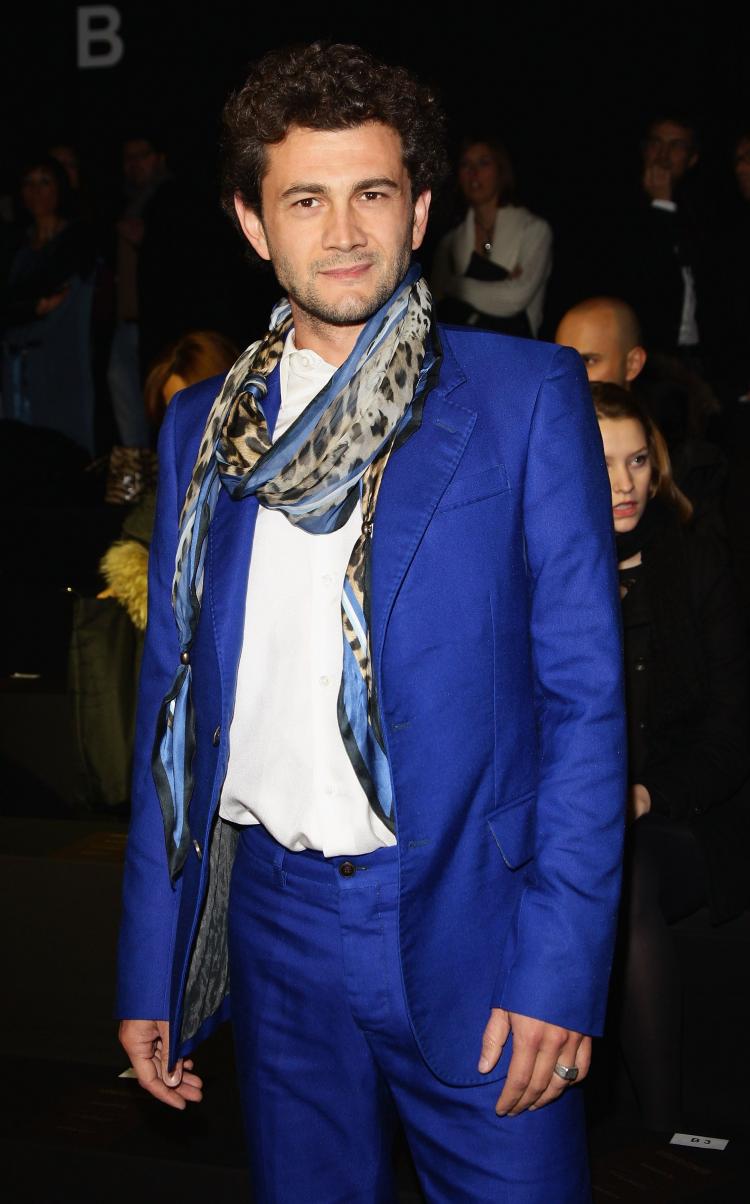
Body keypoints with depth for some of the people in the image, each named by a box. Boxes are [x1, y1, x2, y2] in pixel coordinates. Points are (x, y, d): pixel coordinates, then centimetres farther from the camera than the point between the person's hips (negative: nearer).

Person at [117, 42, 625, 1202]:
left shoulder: (528, 395, -2)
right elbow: (170, 700, 10)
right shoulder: (202, 428, 8)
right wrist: (149, 971, 8)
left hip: (469, 923, -3)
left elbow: (585, 690, -5)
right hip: (276, 929, 3)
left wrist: (561, 962, -12)